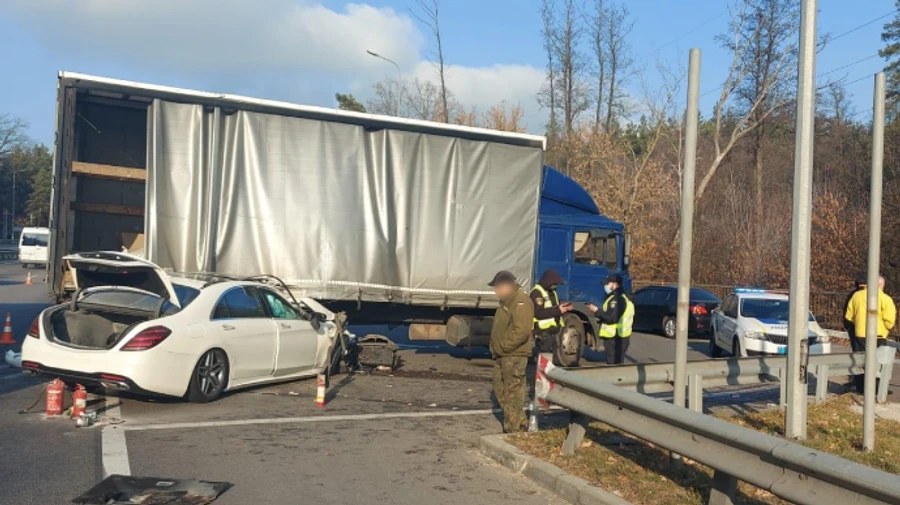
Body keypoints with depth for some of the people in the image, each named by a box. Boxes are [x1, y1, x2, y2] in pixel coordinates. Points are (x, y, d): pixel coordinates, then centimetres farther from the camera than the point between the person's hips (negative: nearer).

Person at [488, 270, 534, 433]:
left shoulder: (521, 302, -16)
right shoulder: (506, 301, 17)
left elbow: (521, 331, -25)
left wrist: (502, 347, -19)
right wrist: (495, 348, 14)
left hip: (514, 356, -11)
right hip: (502, 356, 11)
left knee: (513, 394, -5)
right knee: (500, 391, 15)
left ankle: (513, 431, 2)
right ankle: (520, 423, 25)